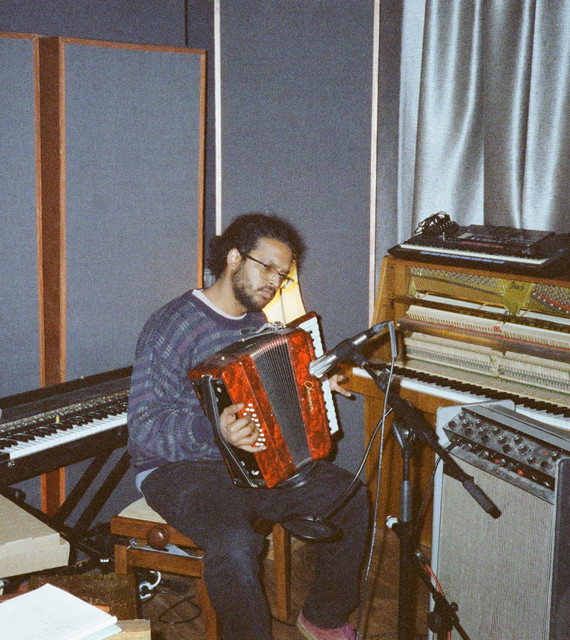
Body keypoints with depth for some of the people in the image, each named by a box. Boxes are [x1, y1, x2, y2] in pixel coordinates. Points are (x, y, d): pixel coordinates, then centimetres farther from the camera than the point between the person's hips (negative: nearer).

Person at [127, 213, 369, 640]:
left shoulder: (257, 322, 9)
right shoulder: (173, 326, -18)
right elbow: (144, 427, -24)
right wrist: (214, 429, -40)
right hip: (180, 470, -7)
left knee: (350, 496, -4)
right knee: (235, 543, -36)